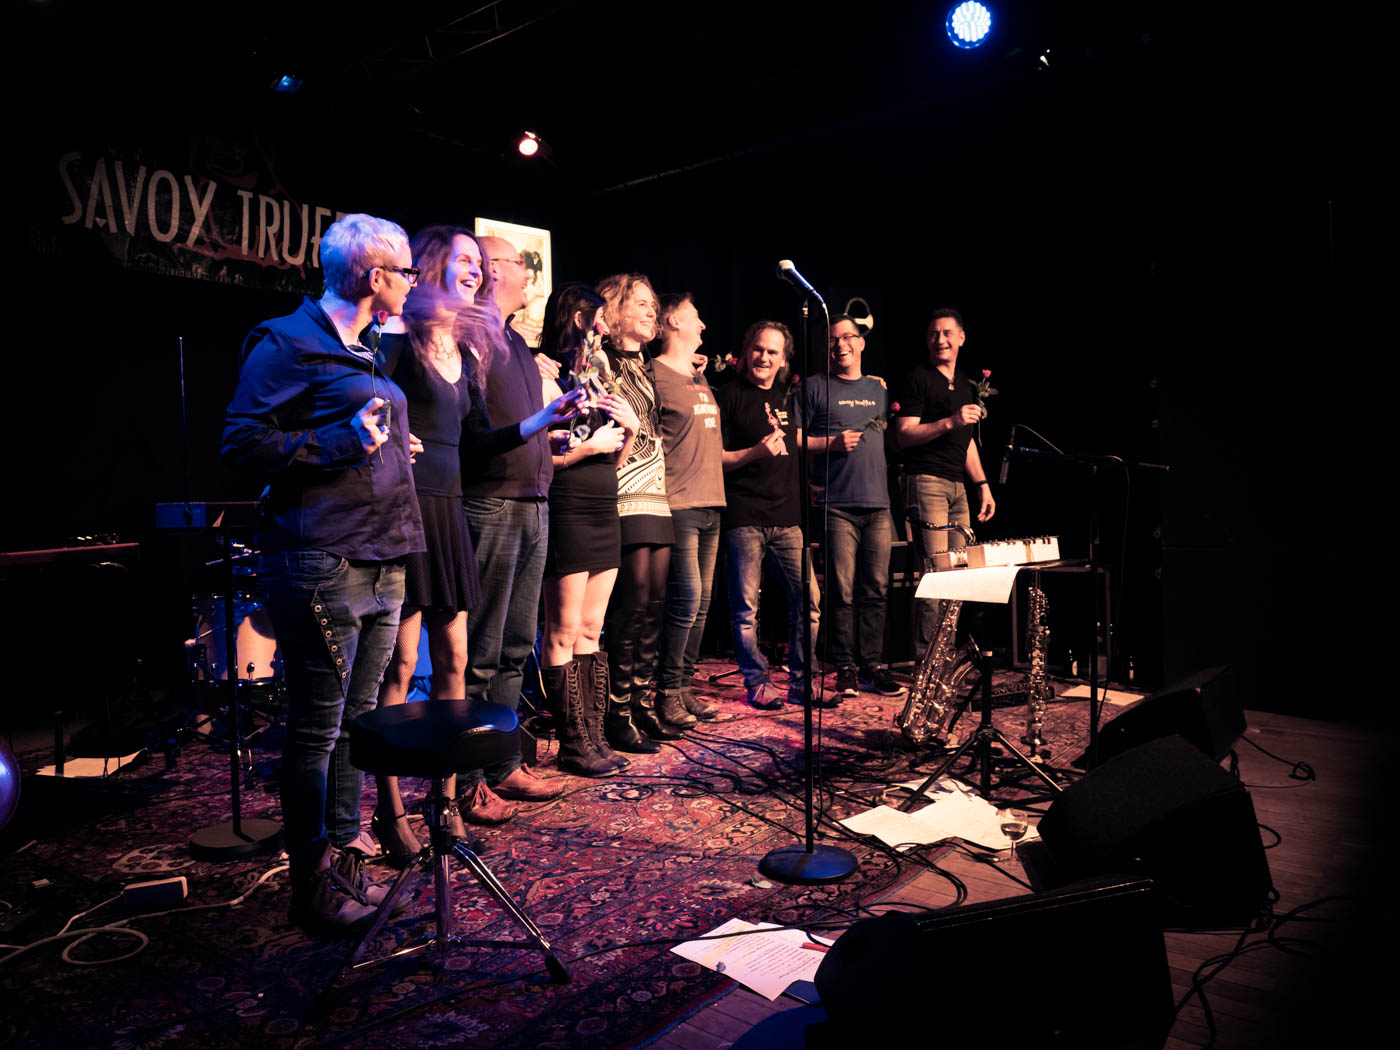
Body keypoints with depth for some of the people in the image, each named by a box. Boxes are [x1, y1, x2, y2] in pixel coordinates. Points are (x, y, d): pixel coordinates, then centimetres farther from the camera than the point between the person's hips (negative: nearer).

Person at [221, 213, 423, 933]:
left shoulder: (365, 353, 21)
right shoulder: (287, 343, -6)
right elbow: (242, 443, -12)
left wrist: (391, 446, 19)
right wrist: (345, 442, -18)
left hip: (380, 563, 9)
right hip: (321, 565, -9)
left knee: (355, 721, 14)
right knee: (317, 729, 0)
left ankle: (344, 863, 27)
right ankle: (313, 887, 12)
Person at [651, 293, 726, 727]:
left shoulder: (701, 379, 21)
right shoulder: (654, 374, -5)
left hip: (710, 504, 8)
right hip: (678, 504, -8)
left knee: (701, 603, 9)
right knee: (687, 597, -12)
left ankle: (685, 686, 18)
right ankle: (667, 692, -1)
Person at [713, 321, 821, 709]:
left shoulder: (789, 397, 17)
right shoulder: (729, 396, 0)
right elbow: (715, 458, -6)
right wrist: (757, 451, -17)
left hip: (787, 517, 5)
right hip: (744, 518, -5)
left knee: (809, 599, 0)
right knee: (746, 608, 0)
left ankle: (800, 683, 13)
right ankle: (757, 685, 13)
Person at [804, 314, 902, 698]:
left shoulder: (879, 388, 19)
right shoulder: (815, 386, 4)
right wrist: (833, 443, -13)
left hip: (878, 504, 4)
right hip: (837, 504, -4)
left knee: (876, 590, 4)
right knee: (842, 590, -4)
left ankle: (872, 666, 13)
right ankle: (845, 668, 6)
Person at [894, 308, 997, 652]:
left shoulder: (966, 385, 21)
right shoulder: (918, 378, -2)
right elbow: (903, 436, -11)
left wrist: (983, 485, 20)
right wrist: (950, 422, -19)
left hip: (957, 486, 8)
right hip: (925, 481, -8)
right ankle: (925, 658, -7)